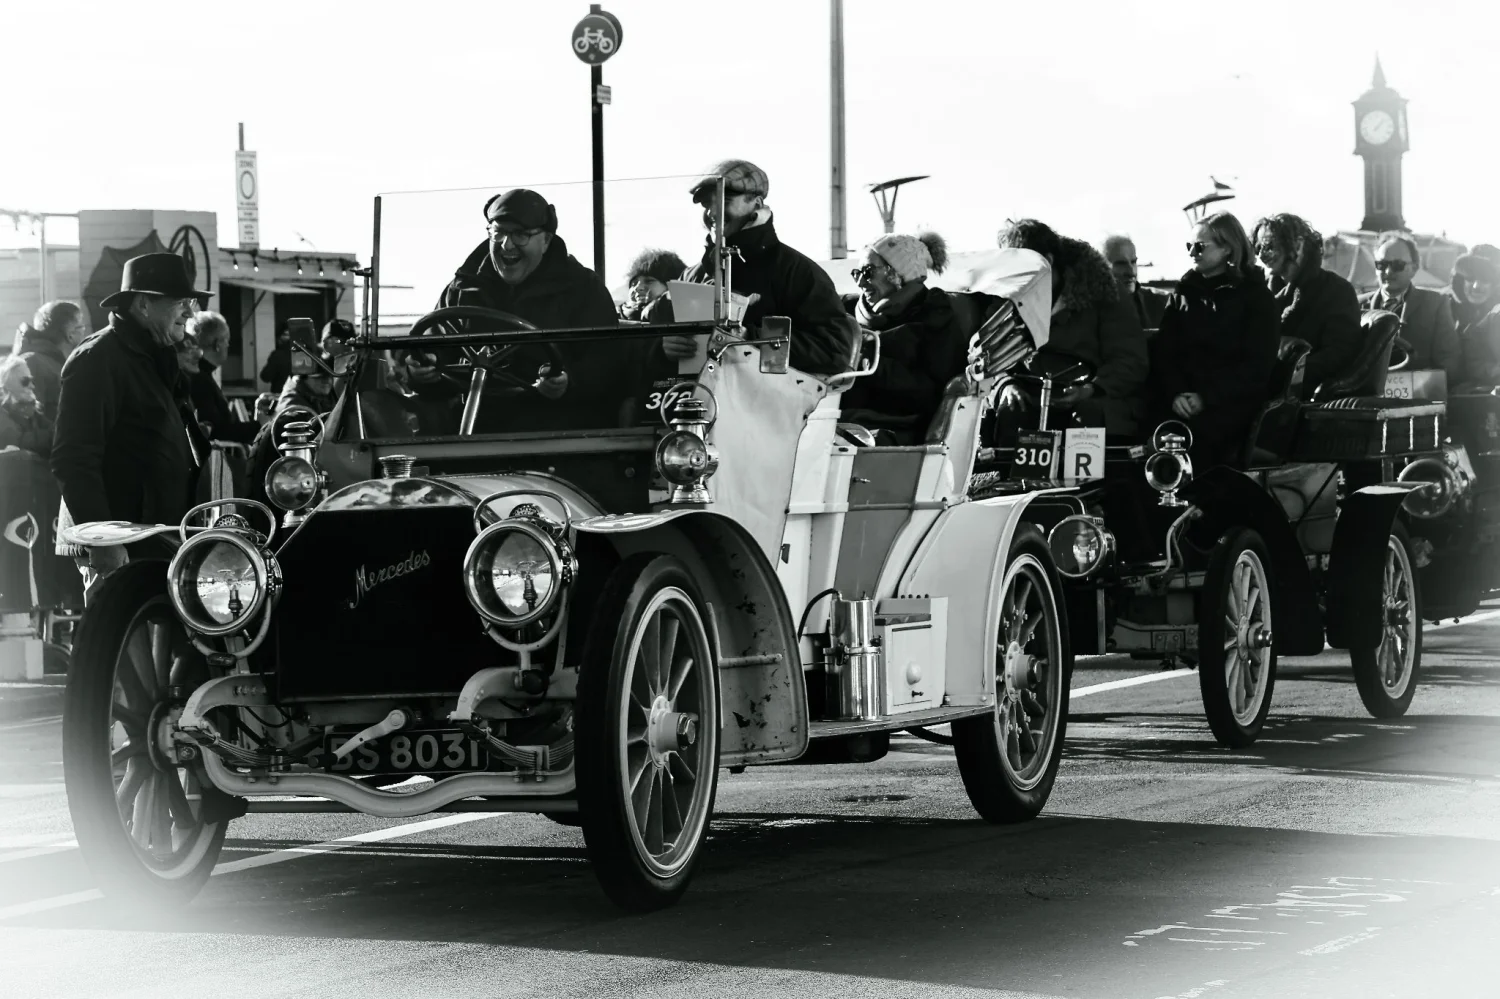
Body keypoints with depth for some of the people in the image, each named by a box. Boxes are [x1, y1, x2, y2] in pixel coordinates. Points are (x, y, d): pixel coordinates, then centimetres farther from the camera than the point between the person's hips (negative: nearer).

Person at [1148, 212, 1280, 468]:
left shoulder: (1255, 296, 6)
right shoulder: (1183, 294, 19)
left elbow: (1256, 366, -3)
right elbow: (1163, 353, 10)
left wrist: (1207, 398, -15)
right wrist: (1176, 393, -11)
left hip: (1232, 399, -3)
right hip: (1183, 400, 3)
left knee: (1197, 431, -35)